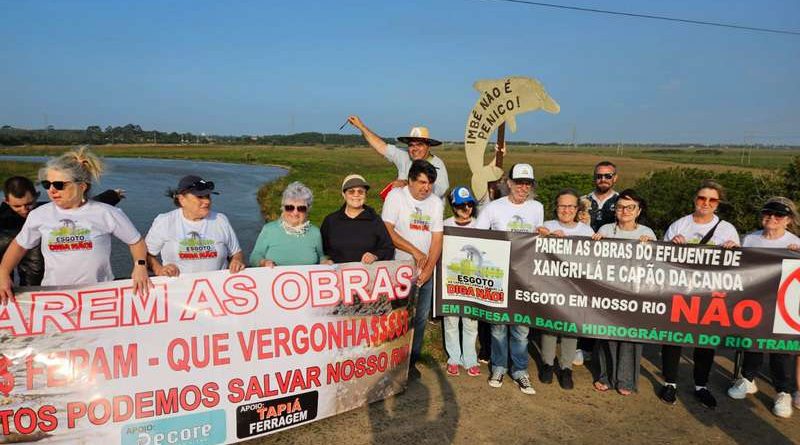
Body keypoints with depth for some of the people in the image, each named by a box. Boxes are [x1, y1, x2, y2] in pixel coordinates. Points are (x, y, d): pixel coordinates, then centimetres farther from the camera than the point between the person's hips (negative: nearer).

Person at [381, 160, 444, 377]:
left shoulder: (435, 203, 8)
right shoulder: (396, 196, -5)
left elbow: (437, 238, 4)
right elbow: (387, 231, -13)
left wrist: (429, 269, -7)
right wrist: (415, 251, -14)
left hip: (425, 272, 5)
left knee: (420, 318, 9)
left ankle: (411, 362, 24)